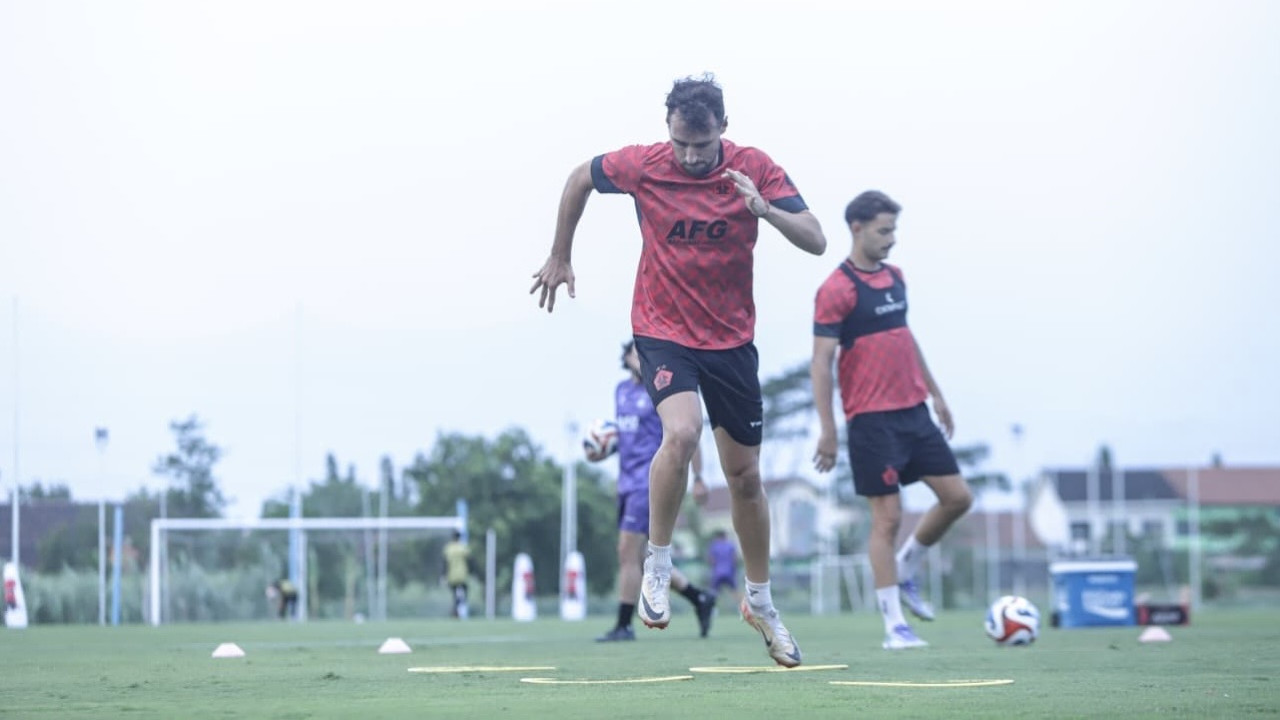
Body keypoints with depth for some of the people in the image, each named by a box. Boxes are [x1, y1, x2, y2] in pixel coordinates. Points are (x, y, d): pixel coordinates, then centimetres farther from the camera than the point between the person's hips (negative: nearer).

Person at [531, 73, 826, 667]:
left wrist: (765, 209, -33)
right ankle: (657, 567, -12)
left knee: (745, 477, 9)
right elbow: (580, 178, 8)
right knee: (681, 431, -30)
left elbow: (815, 241, -15)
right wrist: (560, 255, 13)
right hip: (663, 331, -2)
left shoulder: (754, 169, -11)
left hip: (732, 339, 2)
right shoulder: (642, 166, -12)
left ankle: (760, 602, 28)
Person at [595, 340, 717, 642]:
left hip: (651, 481, -9)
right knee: (641, 559, 10)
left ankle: (624, 626, -3)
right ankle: (700, 598, 20)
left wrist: (698, 478, -11)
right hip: (627, 480, 9)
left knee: (628, 554, -10)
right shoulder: (622, 390, 15)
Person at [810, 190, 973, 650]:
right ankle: (894, 626, 1)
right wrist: (827, 430, -16)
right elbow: (821, 362, -13)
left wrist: (934, 392, 24)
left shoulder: (895, 277, 12)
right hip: (872, 420, -7)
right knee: (888, 517, -5)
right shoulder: (837, 289, -11)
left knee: (957, 497, 4)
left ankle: (904, 573, 24)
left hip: (914, 411, 7)